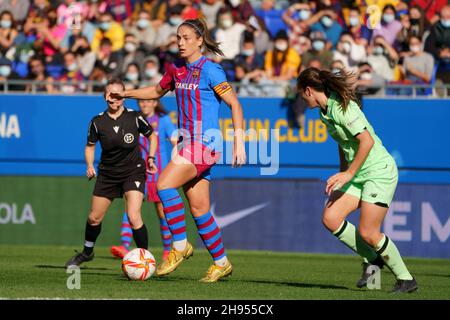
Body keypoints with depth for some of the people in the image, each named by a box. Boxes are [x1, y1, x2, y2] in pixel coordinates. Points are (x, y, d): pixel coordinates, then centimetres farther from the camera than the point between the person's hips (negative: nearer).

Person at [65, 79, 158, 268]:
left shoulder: (134, 117, -11)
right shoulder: (98, 122, -7)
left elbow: (152, 136, 6)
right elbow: (90, 145, 8)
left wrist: (151, 158, -5)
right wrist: (89, 165, -8)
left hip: (133, 172, -3)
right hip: (107, 173, 3)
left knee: (134, 217, -20)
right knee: (94, 218, 10)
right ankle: (87, 252, 37)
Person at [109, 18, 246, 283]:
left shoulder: (209, 70, -10)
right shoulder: (177, 69, 11)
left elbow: (235, 105, -11)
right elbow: (157, 91, 31)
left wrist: (239, 143, -17)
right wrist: (125, 94, 20)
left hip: (205, 142, -8)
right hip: (187, 143, 8)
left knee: (165, 184, -22)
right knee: (199, 209, 7)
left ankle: (180, 246, -11)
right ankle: (222, 263, 17)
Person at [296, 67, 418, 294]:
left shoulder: (341, 107, -20)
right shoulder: (325, 110, 10)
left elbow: (367, 141, -25)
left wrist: (349, 173, -21)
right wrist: (341, 176, 21)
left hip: (379, 172, -9)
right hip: (358, 175, 9)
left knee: (368, 233, -12)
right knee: (330, 218, -6)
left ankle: (405, 279, 4)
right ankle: (372, 259, 9)